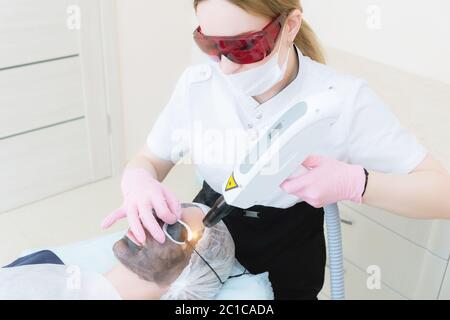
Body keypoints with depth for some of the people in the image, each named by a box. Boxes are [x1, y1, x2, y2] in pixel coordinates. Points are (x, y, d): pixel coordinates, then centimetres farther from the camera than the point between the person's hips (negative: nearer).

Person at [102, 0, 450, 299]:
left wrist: (353, 182, -38)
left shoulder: (344, 98, -23)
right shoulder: (197, 85, -15)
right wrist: (138, 184, -28)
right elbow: (147, 161, -3)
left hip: (287, 272, -2)